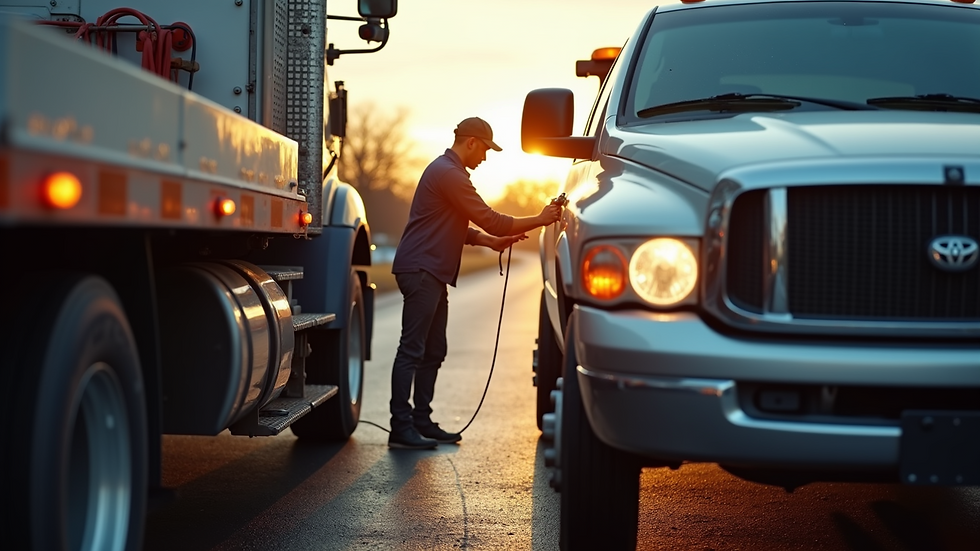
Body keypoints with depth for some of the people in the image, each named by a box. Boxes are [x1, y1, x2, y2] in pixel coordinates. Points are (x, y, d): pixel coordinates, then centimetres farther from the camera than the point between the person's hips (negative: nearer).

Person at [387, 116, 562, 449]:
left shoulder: (449, 171, 21)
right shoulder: (448, 174, -14)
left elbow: (458, 228, 25)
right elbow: (489, 220, -16)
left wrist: (492, 242, 11)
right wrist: (540, 220, -8)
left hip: (431, 273, 11)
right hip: (420, 270, -11)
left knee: (433, 352, 11)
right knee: (412, 350, -11)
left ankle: (421, 421, 15)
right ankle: (401, 428, -11)